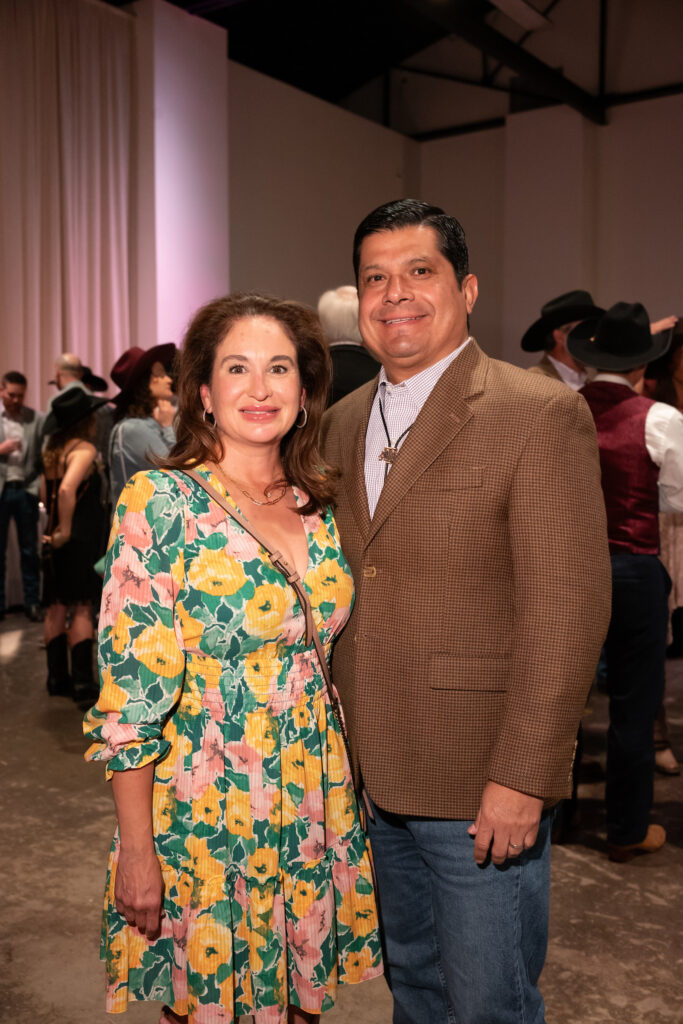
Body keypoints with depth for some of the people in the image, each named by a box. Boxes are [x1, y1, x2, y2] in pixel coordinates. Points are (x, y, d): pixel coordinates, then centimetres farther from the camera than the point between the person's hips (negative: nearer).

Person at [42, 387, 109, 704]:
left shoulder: (52, 449, 10)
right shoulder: (84, 449, -14)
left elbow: (46, 491, 16)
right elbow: (67, 490, -29)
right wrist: (65, 530, -22)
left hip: (57, 537, 8)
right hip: (82, 535, -8)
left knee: (57, 607, 12)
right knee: (82, 608, -3)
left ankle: (57, 678, 19)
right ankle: (83, 683, -1)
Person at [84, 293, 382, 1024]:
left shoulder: (317, 507, 3)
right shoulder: (160, 502, -13)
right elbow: (129, 695, -13)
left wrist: (337, 803, 9)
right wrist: (137, 849, -12)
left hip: (317, 811, 5)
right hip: (207, 817, -5)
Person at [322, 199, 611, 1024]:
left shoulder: (540, 415, -13)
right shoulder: (344, 421, 8)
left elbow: (567, 609, -17)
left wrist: (521, 779, -18)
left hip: (480, 789, -6)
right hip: (372, 776, 6)